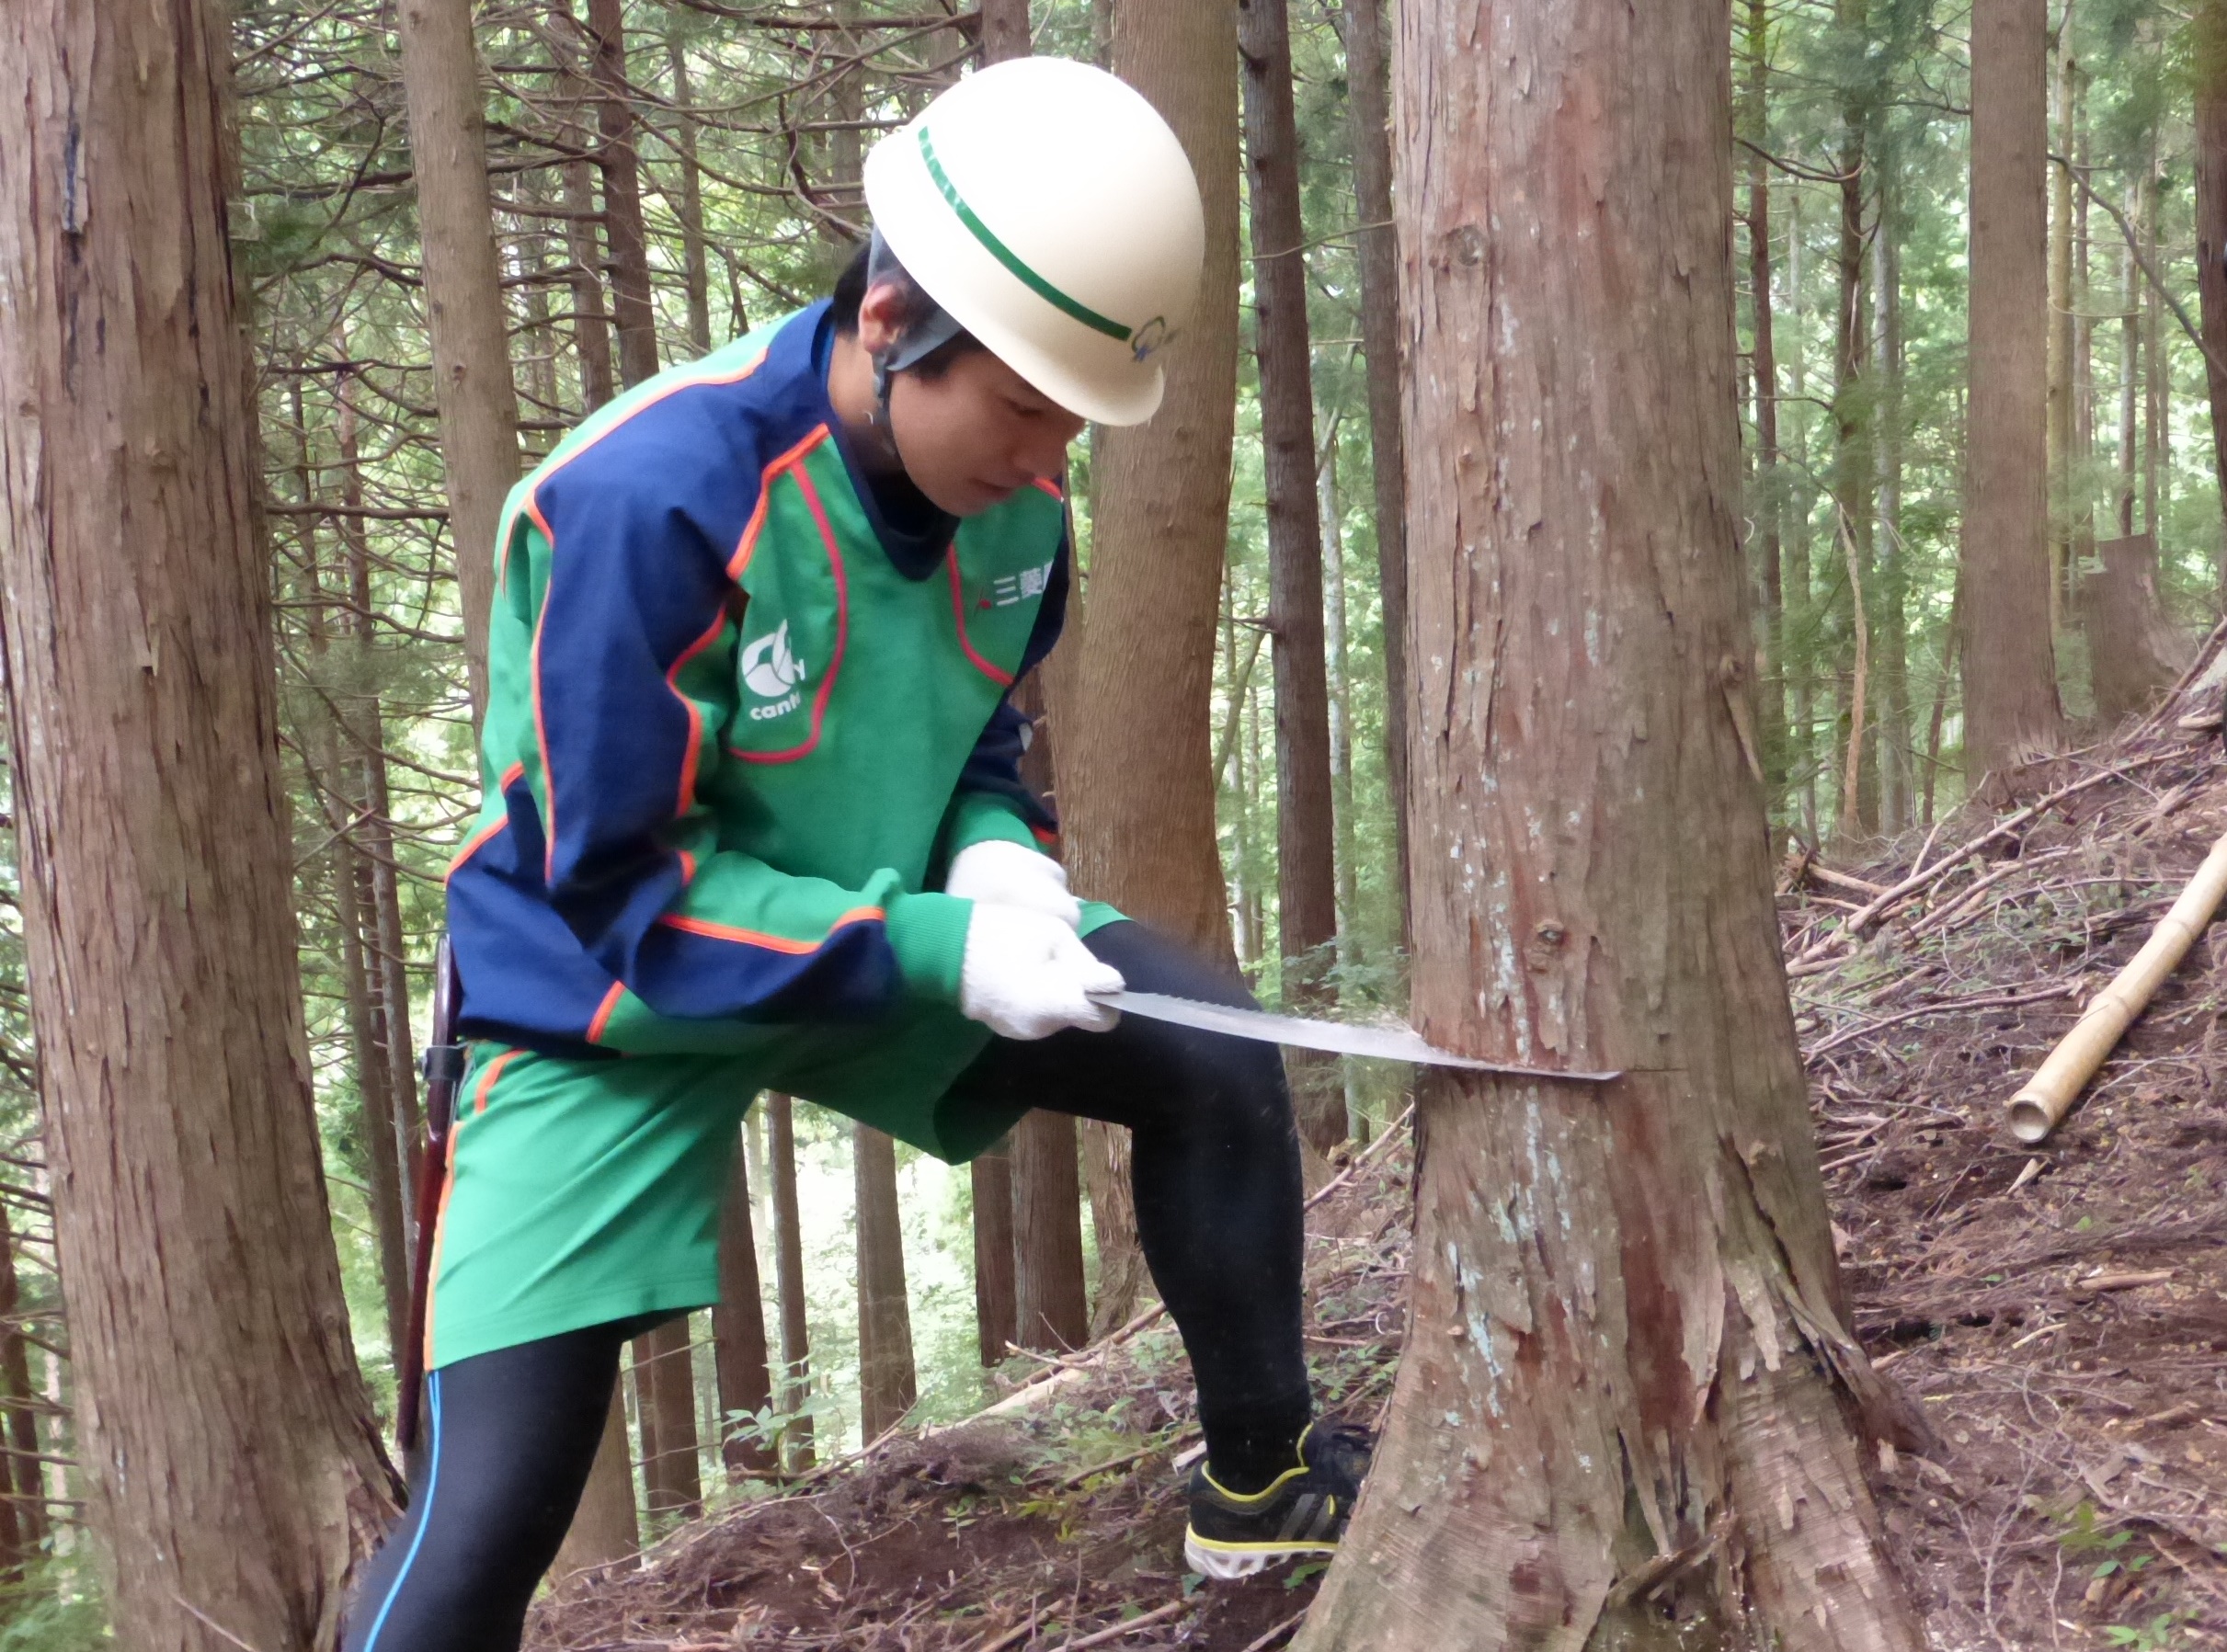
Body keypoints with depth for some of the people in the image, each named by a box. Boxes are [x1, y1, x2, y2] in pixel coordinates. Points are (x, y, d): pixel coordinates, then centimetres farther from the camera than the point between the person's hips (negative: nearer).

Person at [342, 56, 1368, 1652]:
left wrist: (995, 853, -16)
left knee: (1212, 1054, -9)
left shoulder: (1011, 480, -11)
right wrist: (944, 954, -31)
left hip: (897, 931, 6)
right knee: (493, 1503, -11)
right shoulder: (650, 499, -31)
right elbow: (624, 880, -25)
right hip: (619, 990, -5)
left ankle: (1261, 1478, 13)